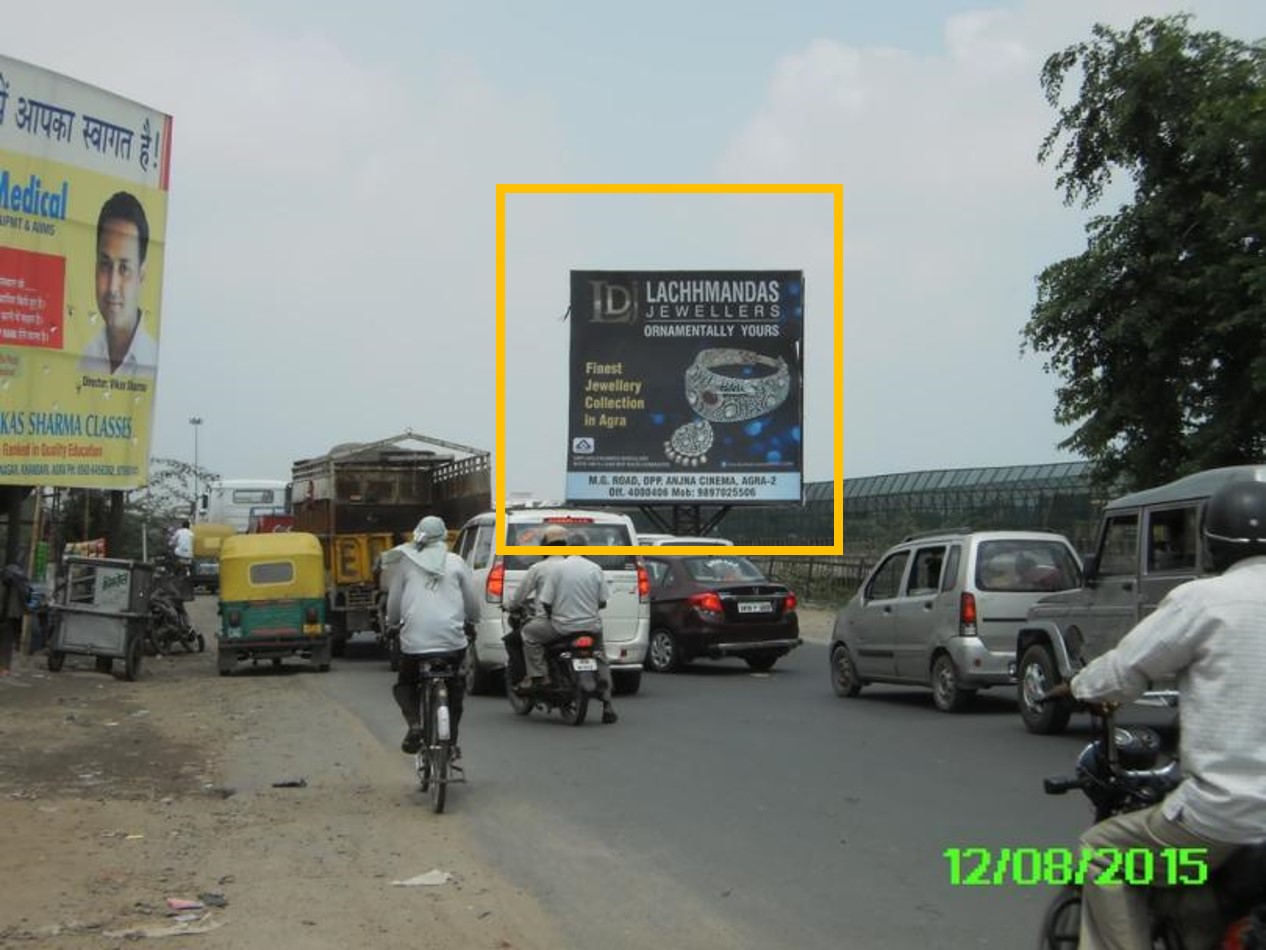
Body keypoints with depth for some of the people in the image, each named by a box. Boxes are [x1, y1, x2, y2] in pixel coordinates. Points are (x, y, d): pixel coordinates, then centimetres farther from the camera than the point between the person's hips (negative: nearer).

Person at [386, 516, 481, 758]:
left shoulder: (405, 563, 5)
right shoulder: (455, 562, 7)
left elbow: (393, 603, 8)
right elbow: (473, 600, 10)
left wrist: (391, 624, 28)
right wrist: (471, 621, 29)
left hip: (415, 640, -1)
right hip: (452, 638, 1)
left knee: (405, 684, 19)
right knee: (454, 688, 20)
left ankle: (414, 724, -7)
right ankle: (452, 742, 16)